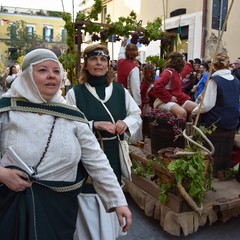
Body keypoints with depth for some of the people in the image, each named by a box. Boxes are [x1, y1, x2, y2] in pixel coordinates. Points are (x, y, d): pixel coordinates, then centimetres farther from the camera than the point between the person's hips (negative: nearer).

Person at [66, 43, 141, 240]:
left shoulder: (120, 91, 4)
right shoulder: (75, 93, -7)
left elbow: (137, 115, 12)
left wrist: (126, 123, -10)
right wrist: (93, 125, -22)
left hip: (114, 157, 4)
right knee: (89, 210, 7)